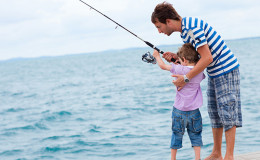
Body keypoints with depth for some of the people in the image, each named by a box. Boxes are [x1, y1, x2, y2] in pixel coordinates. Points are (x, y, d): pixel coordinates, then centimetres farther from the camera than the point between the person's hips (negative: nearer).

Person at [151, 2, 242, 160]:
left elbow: (207, 58, -26)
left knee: (227, 113, -6)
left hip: (226, 70, -10)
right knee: (214, 113, 12)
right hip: (215, 73, 10)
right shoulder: (185, 30, 8)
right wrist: (176, 56, 1)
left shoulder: (192, 27, -23)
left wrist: (186, 78, -21)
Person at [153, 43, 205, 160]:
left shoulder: (180, 70, -14)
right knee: (195, 135, 11)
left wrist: (157, 56, 14)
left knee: (176, 135, 10)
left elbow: (162, 66, -5)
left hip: (179, 110, -3)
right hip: (194, 111, 3)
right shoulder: (200, 72, 0)